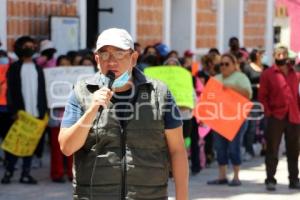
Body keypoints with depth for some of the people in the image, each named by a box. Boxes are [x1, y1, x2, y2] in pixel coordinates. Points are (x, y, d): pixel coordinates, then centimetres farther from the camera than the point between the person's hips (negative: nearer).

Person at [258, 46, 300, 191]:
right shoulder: (267, 74, 0)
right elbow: (262, 96, -2)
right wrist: (268, 113, -10)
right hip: (276, 118, -4)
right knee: (272, 151, 0)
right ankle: (270, 180, 5)